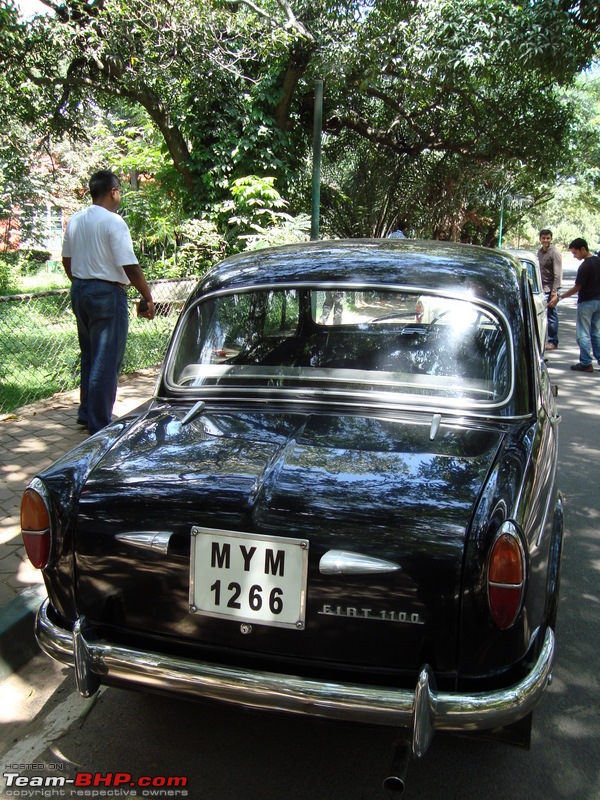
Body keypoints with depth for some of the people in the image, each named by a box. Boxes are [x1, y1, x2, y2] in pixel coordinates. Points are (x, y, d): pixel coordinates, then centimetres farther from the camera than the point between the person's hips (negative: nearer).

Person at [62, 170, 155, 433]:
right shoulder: (113, 222, -15)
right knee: (106, 362, -2)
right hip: (107, 294, -8)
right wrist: (148, 299, -11)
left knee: (89, 356, 20)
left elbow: (67, 259, 16)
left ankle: (86, 412, 29)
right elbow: (130, 267, -19)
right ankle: (99, 425, 3)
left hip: (79, 291, 8)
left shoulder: (75, 221, 9)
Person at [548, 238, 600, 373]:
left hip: (586, 303, -8)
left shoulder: (585, 266, -18)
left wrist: (559, 297, -9)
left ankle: (586, 363, 0)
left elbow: (577, 288, -16)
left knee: (583, 334, -1)